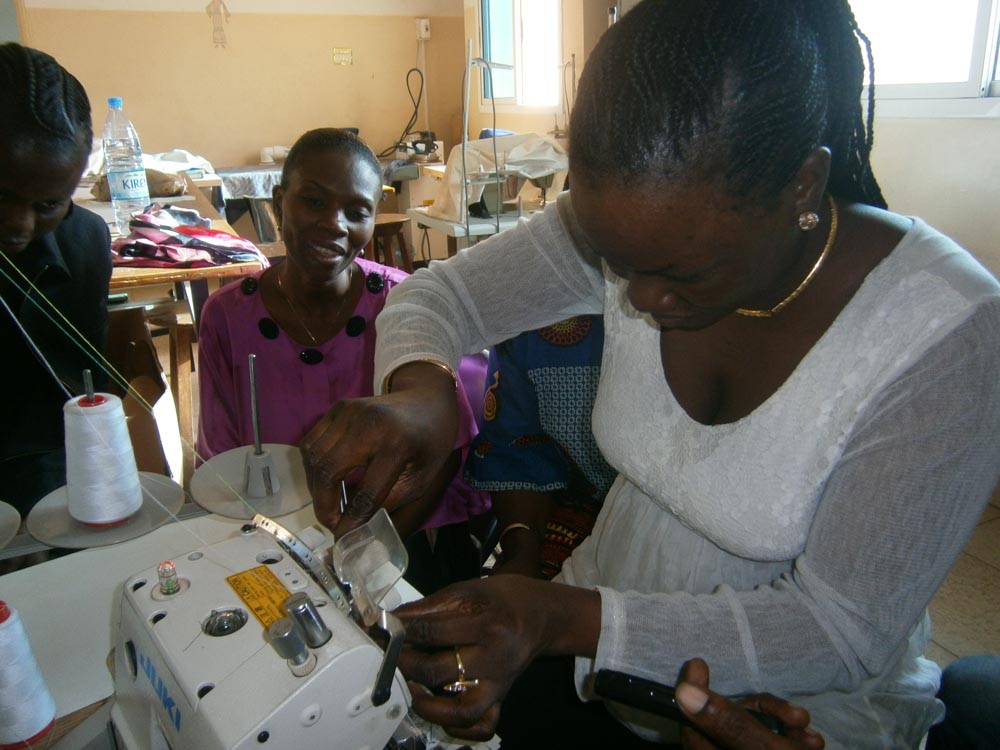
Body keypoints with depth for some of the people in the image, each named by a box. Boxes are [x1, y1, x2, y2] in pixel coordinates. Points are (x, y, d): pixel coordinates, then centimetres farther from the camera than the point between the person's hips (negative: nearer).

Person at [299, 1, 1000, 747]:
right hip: (598, 627, 3)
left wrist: (566, 621, -32)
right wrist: (420, 387, -31)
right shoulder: (638, 229, -17)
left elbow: (846, 630, -22)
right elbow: (437, 293, -8)